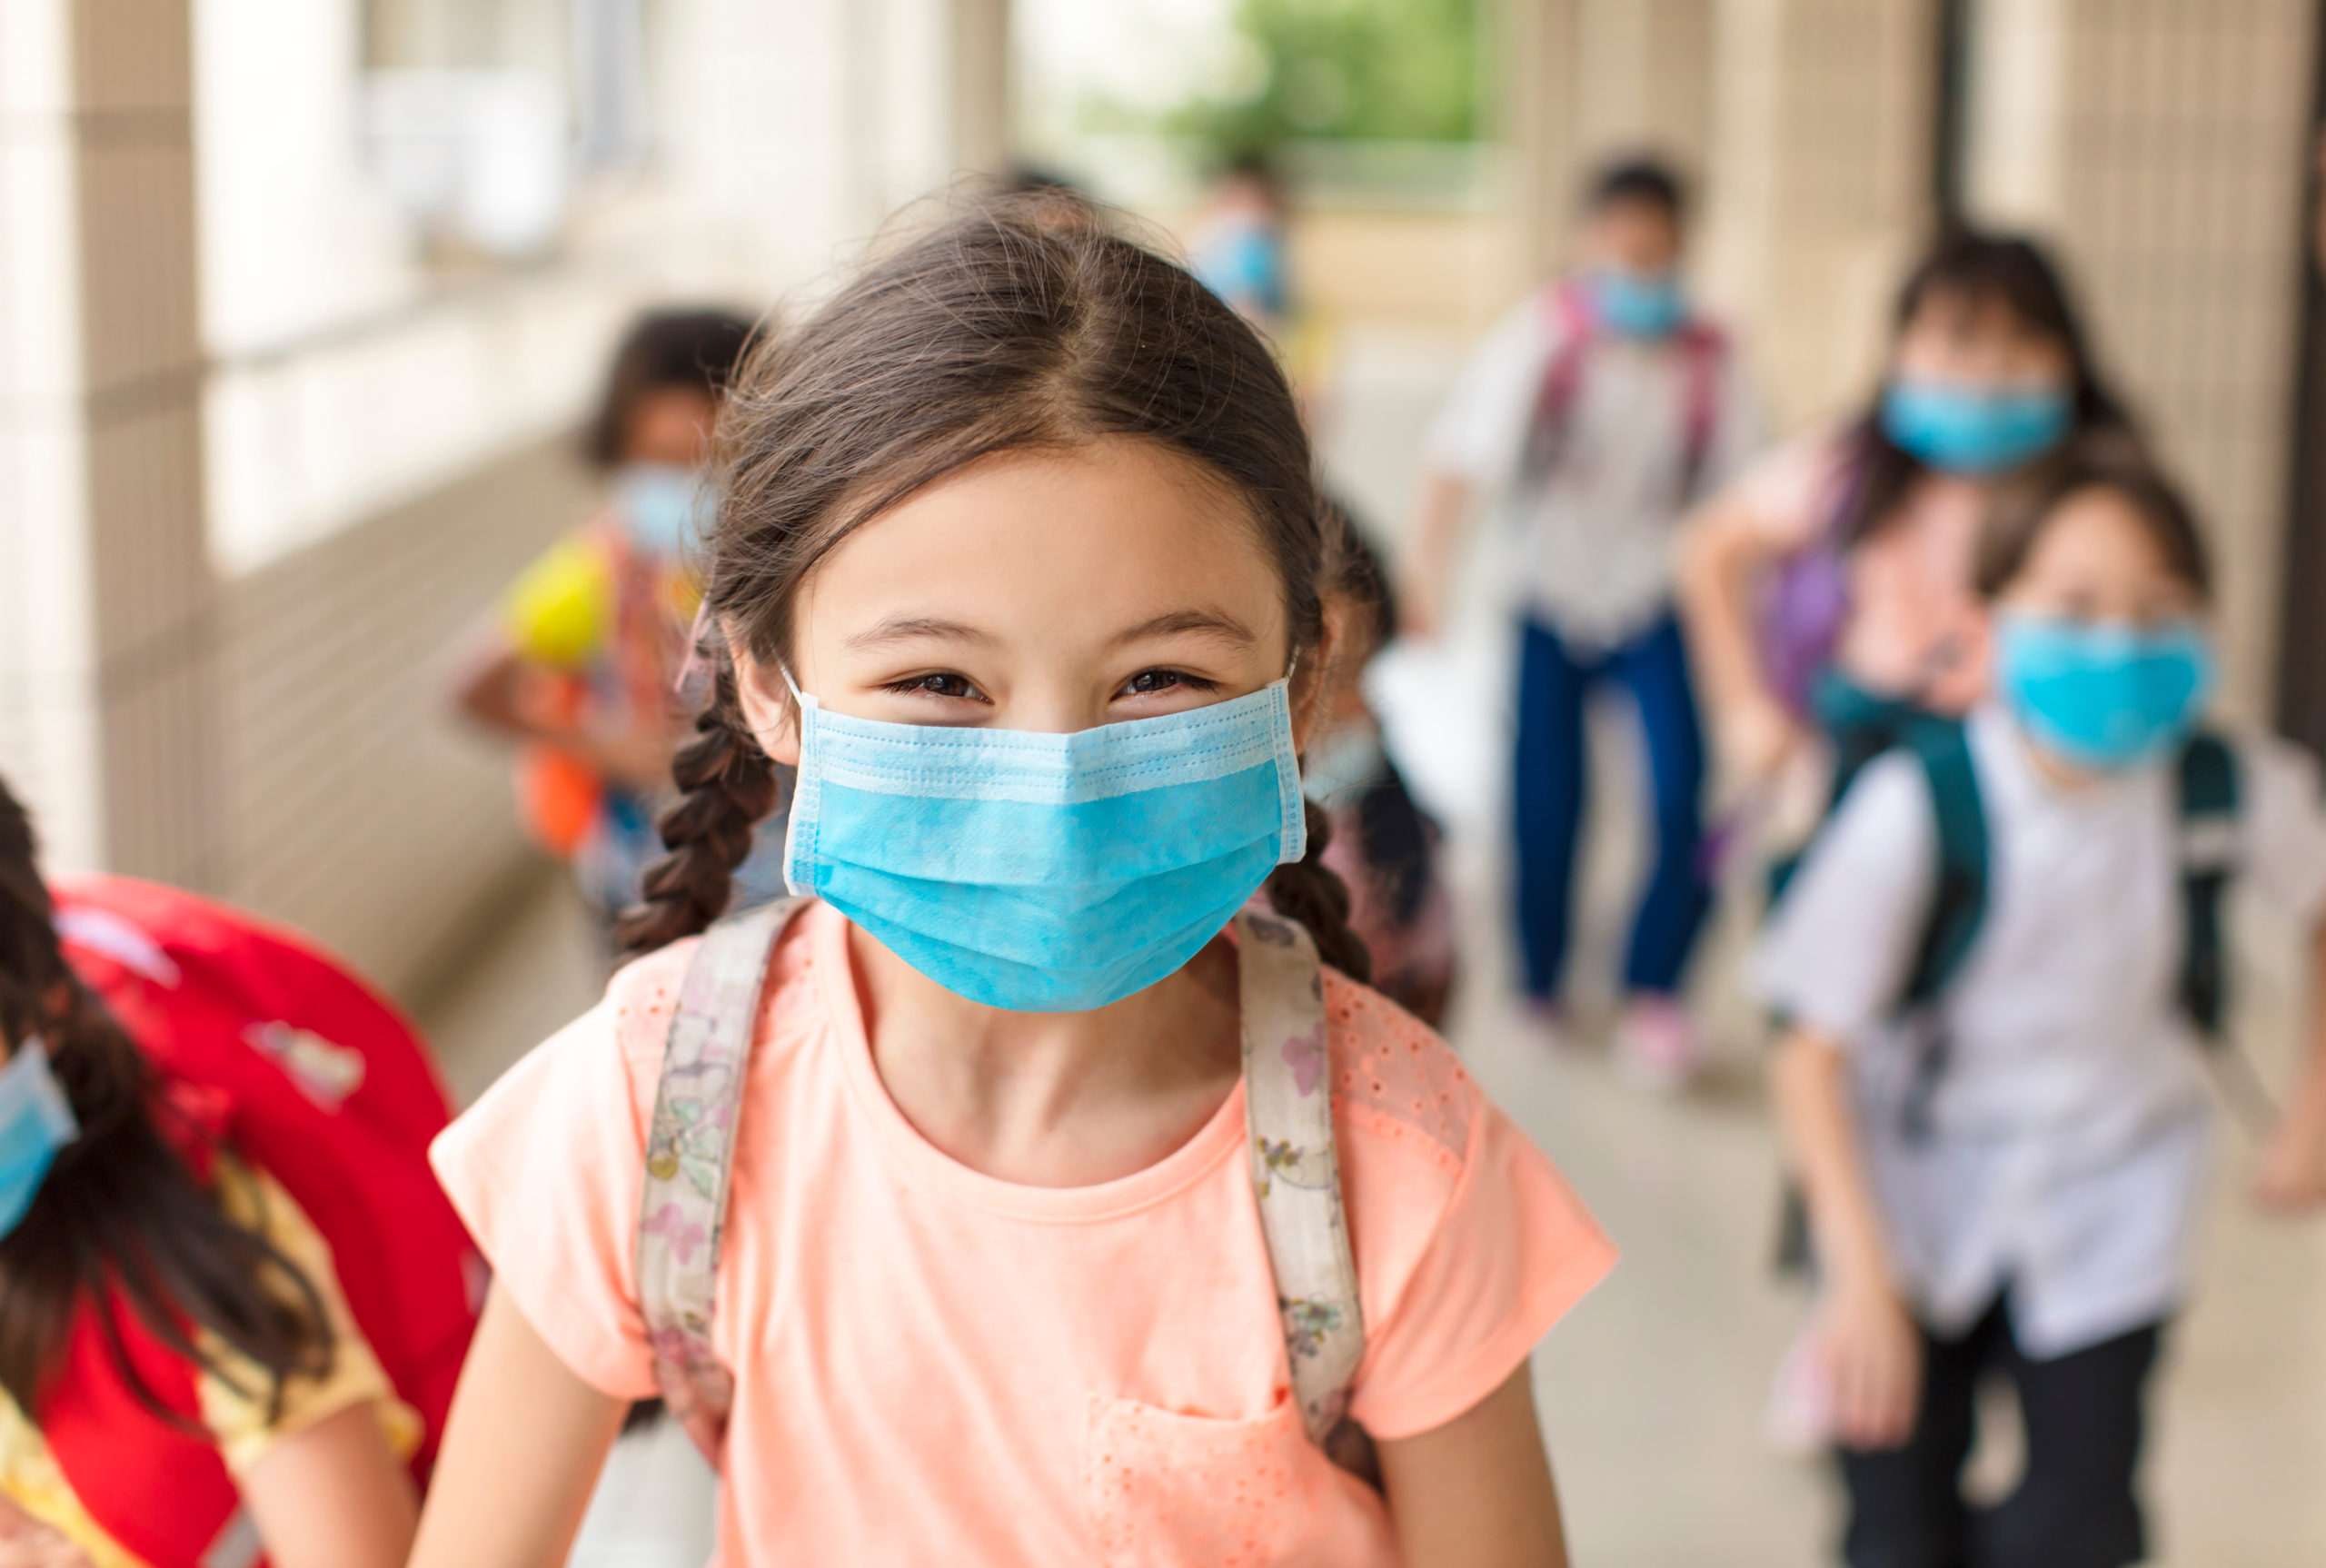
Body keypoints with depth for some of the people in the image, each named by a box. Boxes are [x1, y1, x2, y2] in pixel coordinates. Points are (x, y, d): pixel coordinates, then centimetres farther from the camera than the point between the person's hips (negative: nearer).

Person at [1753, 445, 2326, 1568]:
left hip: (2110, 1209, 2)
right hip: (1918, 1193, -2)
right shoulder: (1920, 803, -24)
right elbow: (1813, 1056, -19)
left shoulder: (2232, 792, -15)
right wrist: (1863, 1280, -23)